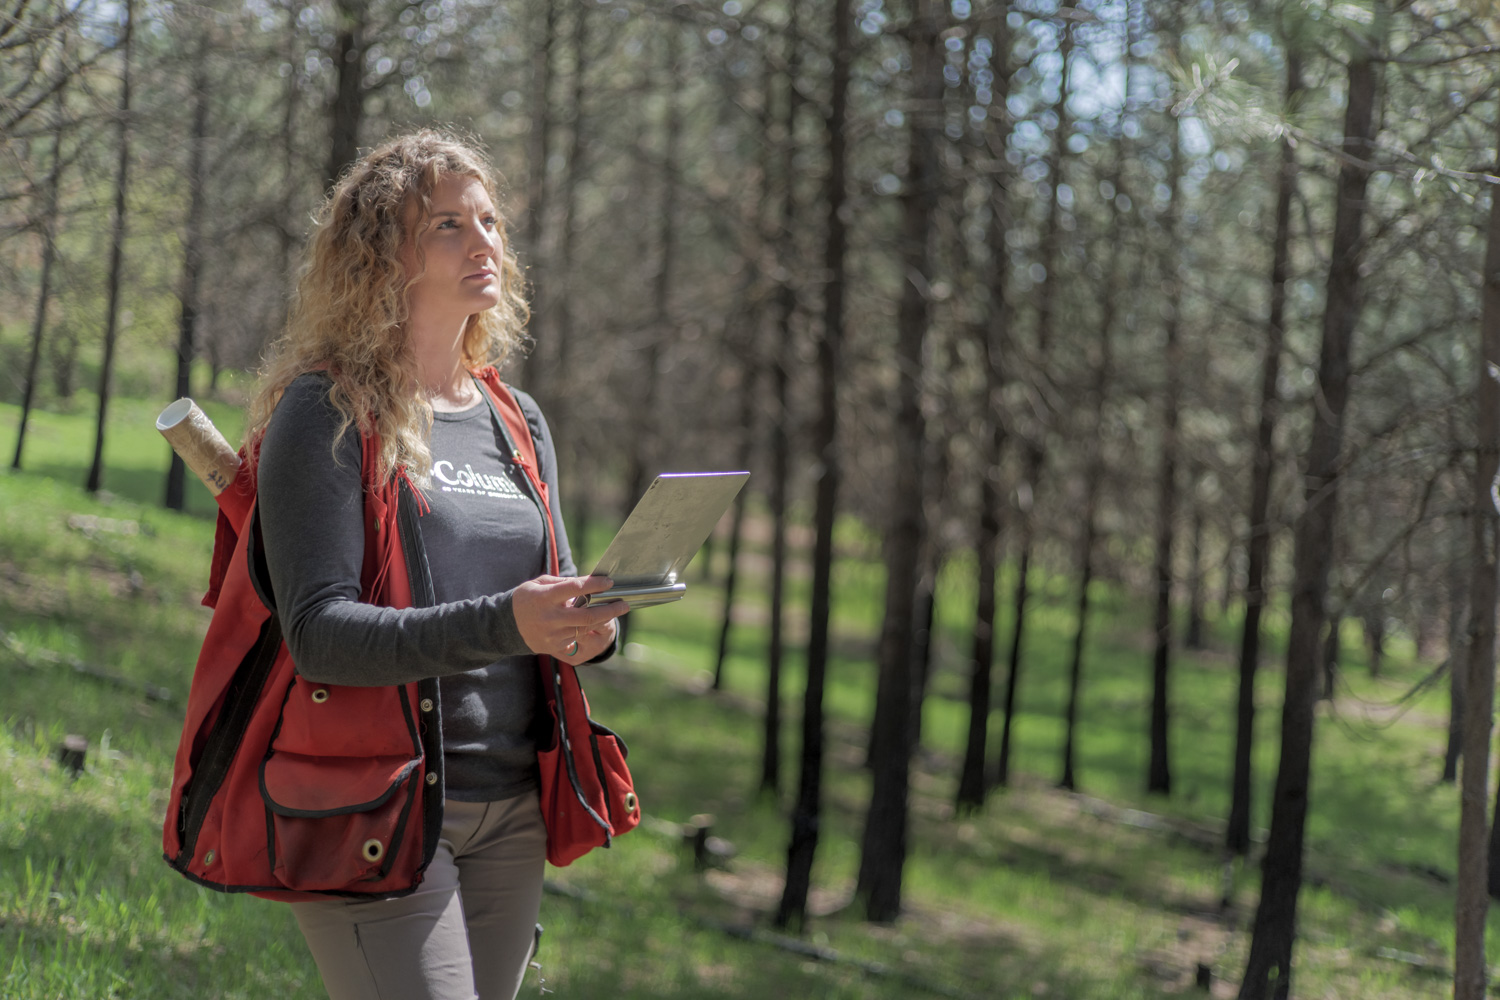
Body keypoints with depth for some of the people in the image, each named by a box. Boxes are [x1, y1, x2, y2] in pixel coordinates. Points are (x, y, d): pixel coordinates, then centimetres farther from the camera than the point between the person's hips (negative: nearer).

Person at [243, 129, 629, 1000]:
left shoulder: (520, 423, 15)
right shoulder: (327, 412, -6)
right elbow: (317, 632, -16)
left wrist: (592, 627, -7)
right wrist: (502, 624, -29)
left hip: (509, 813, 7)